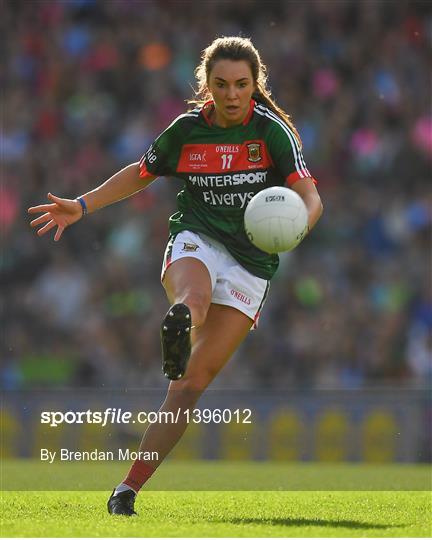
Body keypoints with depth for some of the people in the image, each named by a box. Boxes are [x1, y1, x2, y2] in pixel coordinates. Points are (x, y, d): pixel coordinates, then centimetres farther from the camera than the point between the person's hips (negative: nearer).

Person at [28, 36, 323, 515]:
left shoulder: (273, 130, -7)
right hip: (196, 241, 2)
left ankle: (129, 486, -7)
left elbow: (310, 198, -15)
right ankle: (177, 326, -75)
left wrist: (297, 223, -38)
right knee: (192, 301, -39)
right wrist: (82, 206, 12)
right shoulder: (187, 129, 2)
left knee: (192, 383, -10)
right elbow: (142, 173, 20)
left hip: (250, 263, -2)